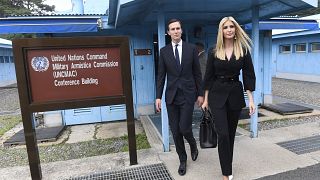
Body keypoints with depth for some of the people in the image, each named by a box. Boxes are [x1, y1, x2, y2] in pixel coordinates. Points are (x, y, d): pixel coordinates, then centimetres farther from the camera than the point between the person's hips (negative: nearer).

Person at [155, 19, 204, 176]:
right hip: (171, 96, 2)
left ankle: (193, 145, 28)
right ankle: (182, 160, 28)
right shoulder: (164, 51, 4)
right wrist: (158, 96, -1)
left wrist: (200, 94, 3)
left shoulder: (191, 48, 2)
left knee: (184, 128, -7)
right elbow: (161, 75, 4)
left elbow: (197, 73, 4)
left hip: (187, 95, -2)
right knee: (175, 132, 7)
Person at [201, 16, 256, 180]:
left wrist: (251, 100, -5)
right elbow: (209, 77, 3)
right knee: (223, 134, -6)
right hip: (218, 94, -1)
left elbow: (248, 76, 0)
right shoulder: (214, 52, 0)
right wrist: (206, 99, 3)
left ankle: (228, 167, 31)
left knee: (231, 133, 12)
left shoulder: (243, 51, 1)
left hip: (235, 94, 1)